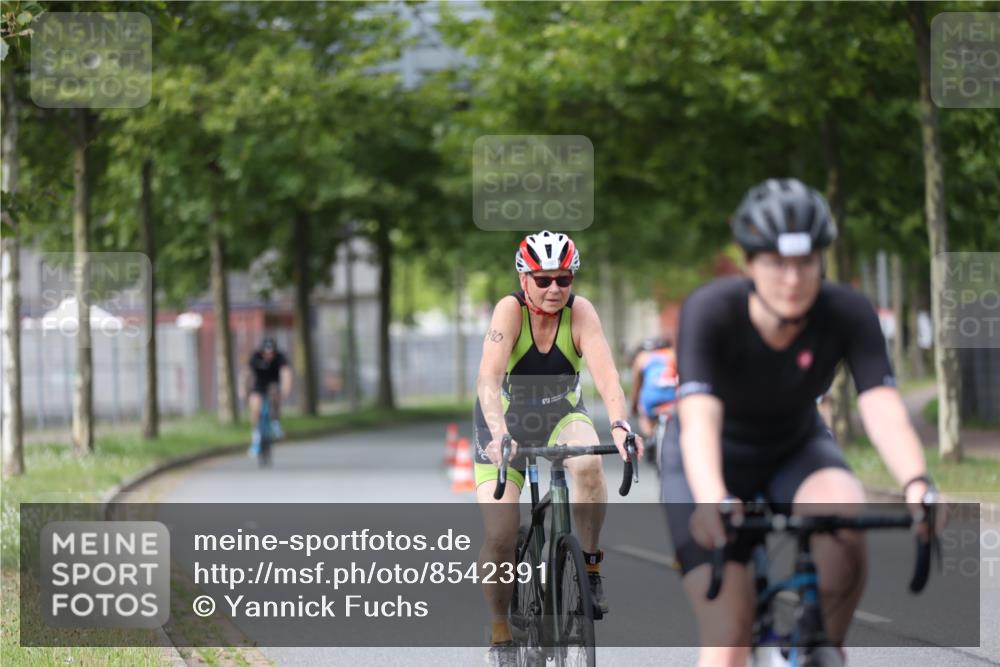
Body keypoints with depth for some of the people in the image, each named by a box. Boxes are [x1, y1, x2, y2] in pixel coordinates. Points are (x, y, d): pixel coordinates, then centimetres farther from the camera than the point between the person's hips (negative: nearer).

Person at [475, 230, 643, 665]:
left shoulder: (579, 311, -20)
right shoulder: (510, 309, -24)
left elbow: (605, 373, -32)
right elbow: (489, 378, -37)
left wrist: (620, 425, -51)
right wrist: (499, 435, -54)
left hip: (562, 417, 1)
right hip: (506, 424, -1)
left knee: (588, 464, -35)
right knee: (499, 536, -15)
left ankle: (590, 568, -15)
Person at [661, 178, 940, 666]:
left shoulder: (848, 314, -24)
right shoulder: (710, 311, -30)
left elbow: (882, 408, -35)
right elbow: (699, 418, -42)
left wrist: (917, 486, -54)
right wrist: (712, 502, -60)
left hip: (796, 449, 2)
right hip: (715, 463, -2)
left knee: (845, 517, -32)